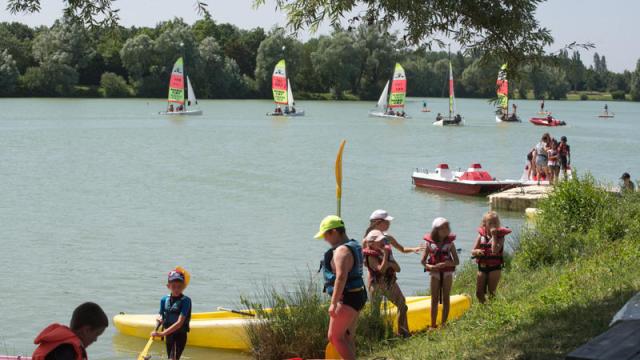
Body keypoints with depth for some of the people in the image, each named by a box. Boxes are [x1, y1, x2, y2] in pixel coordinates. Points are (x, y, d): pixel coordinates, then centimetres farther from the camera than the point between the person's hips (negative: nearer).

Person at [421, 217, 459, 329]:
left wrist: (446, 264, -22)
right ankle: (433, 325, 5)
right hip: (434, 273, 0)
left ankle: (444, 324, 9)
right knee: (434, 299, 2)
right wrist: (429, 266, -21)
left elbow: (457, 261, -3)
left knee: (446, 298, 4)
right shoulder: (430, 243, -3)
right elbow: (423, 261, -1)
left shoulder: (449, 243, -2)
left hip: (447, 273, 1)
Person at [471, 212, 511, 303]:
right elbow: (472, 251, 6)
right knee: (479, 293, 8)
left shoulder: (500, 236, -6)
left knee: (491, 292, -1)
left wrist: (494, 236, -19)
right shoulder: (481, 235, 5)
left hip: (495, 268, -4)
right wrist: (477, 251, -18)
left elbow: (495, 251, -23)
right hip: (482, 267, 4)